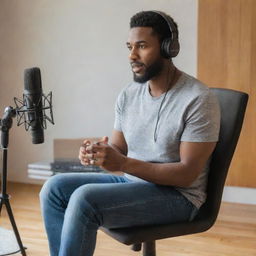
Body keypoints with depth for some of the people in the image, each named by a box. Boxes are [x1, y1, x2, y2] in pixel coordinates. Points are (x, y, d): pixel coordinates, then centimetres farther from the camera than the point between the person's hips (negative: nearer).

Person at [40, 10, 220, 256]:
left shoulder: (199, 99, -17)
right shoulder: (128, 95, 4)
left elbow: (187, 173, -20)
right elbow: (118, 150, 8)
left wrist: (123, 164, -29)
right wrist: (97, 153, -18)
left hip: (177, 196, -7)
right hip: (131, 182, 7)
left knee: (85, 198, -27)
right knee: (55, 188, -8)